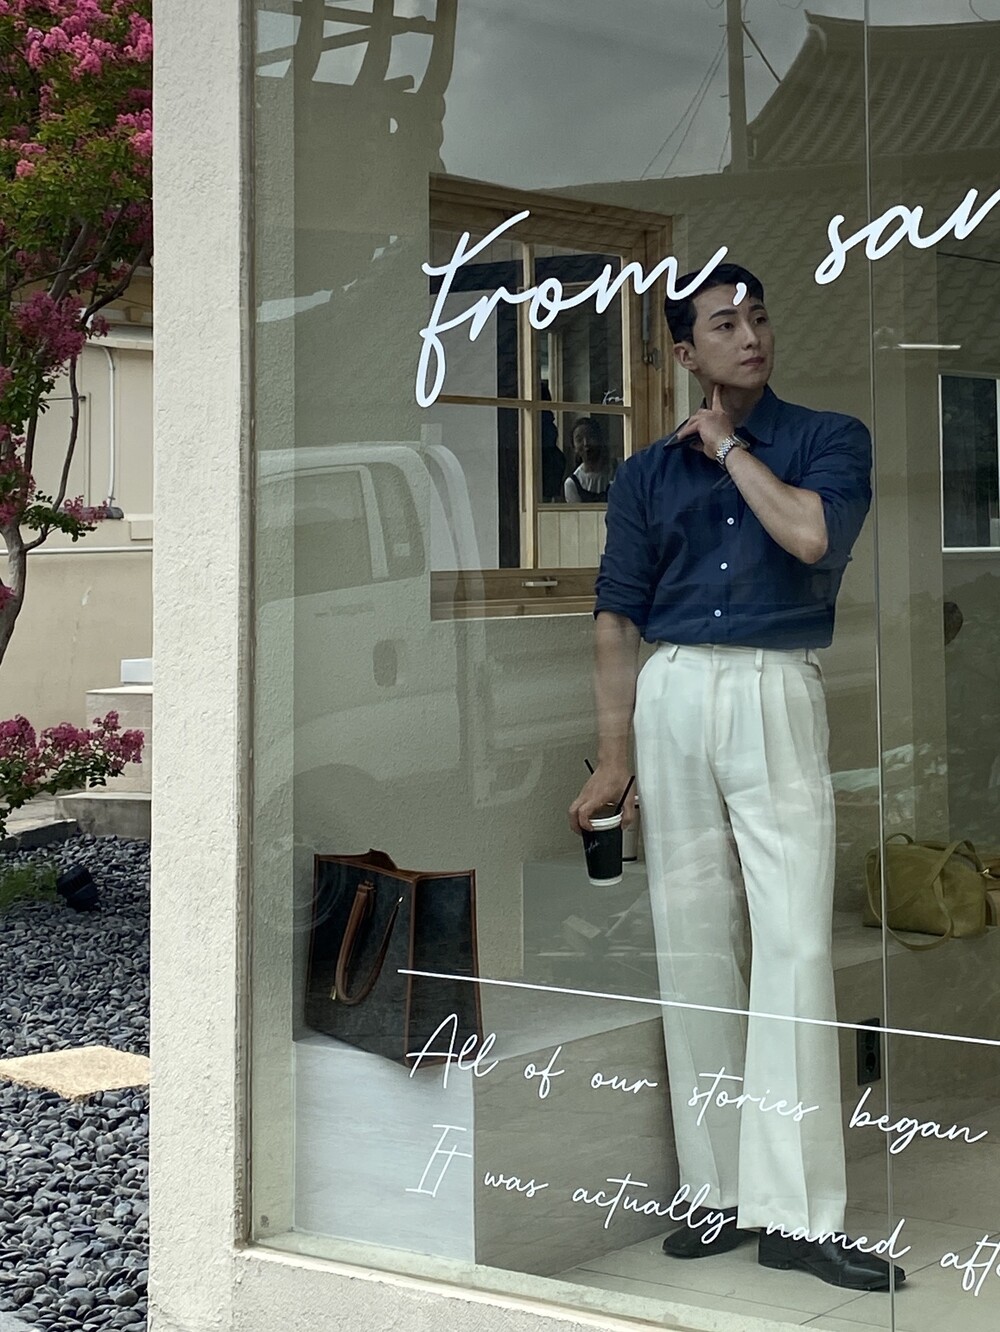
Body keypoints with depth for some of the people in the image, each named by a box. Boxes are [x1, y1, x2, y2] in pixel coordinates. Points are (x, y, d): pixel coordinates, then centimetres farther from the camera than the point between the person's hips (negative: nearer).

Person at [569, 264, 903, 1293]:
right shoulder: (647, 473, 14)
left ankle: (800, 1213, -9)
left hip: (777, 696, -3)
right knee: (691, 944, 3)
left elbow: (813, 535, -14)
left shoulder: (828, 438, 7)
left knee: (794, 943, -10)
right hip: (672, 697, 3)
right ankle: (723, 1194, 10)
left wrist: (730, 445, -1)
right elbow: (617, 618, 10)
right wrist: (612, 762, 4)